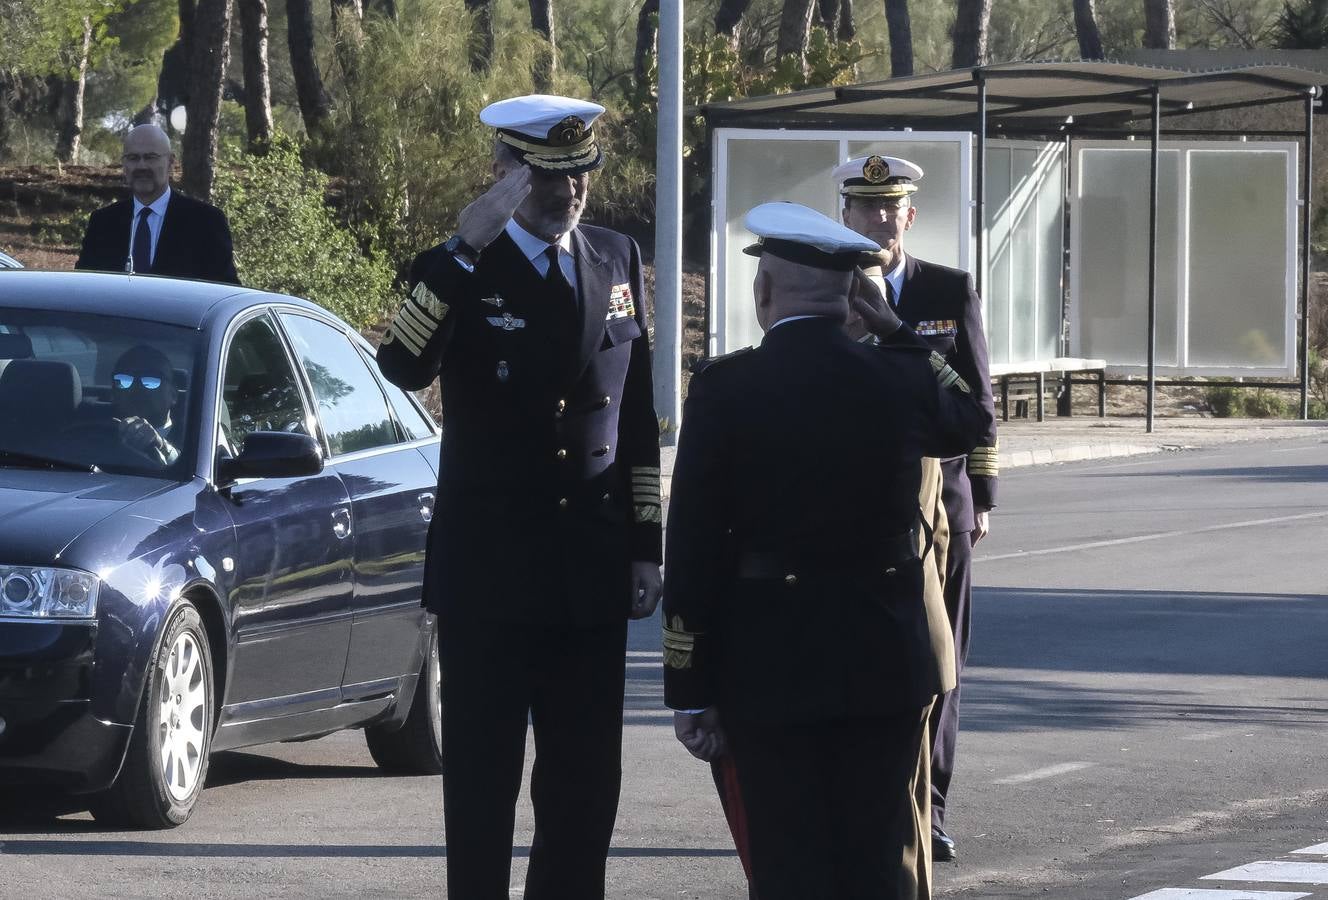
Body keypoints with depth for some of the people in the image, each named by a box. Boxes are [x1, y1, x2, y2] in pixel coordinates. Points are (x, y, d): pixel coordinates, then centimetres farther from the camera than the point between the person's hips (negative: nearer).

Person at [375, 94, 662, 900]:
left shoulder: (618, 260, 9)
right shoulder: (459, 270, -4)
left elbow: (638, 417, 14)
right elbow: (404, 367, -25)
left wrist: (646, 547, 10)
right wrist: (467, 248, -29)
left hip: (592, 568, 4)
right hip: (491, 568, -4)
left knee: (587, 779, 6)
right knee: (484, 774, 1)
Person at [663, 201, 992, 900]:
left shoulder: (725, 389, -11)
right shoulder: (903, 377, -4)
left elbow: (693, 551, -9)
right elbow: (970, 421, 22)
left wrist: (690, 689, -3)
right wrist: (898, 333, 21)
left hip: (770, 665, -2)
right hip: (885, 660, 3)